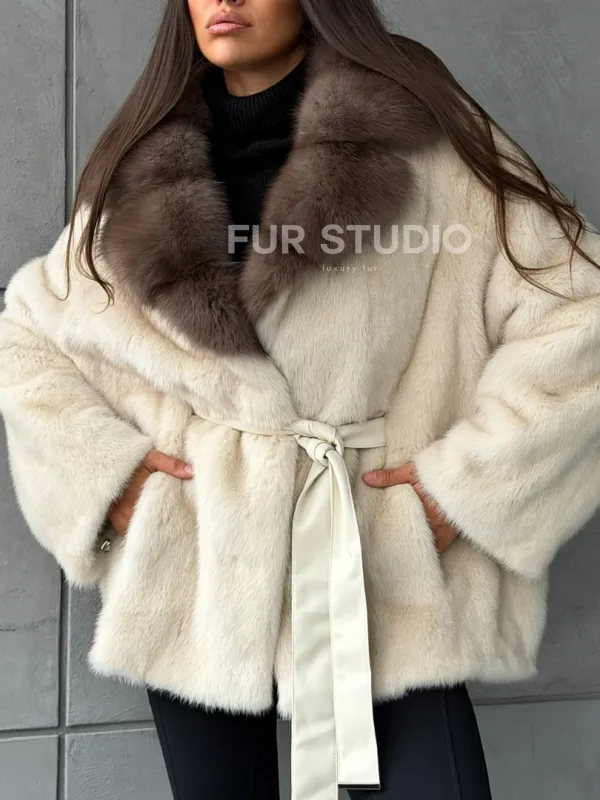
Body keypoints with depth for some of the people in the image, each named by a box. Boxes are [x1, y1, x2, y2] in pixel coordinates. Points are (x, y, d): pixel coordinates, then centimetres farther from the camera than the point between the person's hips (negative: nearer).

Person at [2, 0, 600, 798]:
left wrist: (470, 477, -10)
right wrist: (99, 470, 1)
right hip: (197, 574, 3)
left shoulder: (421, 135, -2)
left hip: (386, 578, -2)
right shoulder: (143, 174, 8)